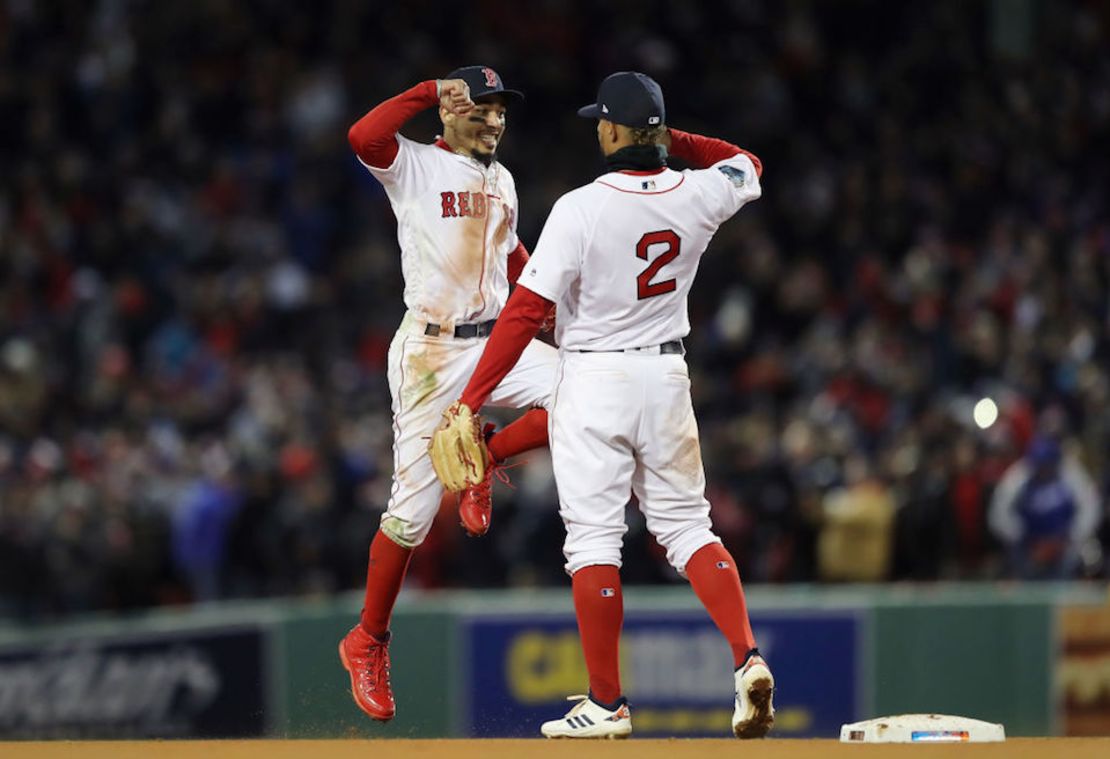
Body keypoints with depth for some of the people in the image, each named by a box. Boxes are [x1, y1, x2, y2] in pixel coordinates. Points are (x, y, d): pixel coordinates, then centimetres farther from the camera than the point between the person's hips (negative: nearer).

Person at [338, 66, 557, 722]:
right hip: (431, 349, -6)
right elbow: (364, 136, -25)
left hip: (497, 341, 6)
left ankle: (483, 460, 4)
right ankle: (368, 642, 9)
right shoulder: (414, 165, -4)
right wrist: (428, 92, -17)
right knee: (415, 507, -6)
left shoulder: (501, 178, 16)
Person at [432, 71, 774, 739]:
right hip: (667, 376, 5)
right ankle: (748, 658, -8)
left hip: (594, 380, -5)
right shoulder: (697, 196, -2)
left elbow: (526, 312, -17)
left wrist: (471, 401, -13)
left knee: (593, 536, 0)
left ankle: (607, 704, 0)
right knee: (687, 525, 12)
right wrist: (671, 140, 15)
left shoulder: (581, 209, -16)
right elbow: (748, 165, 24)